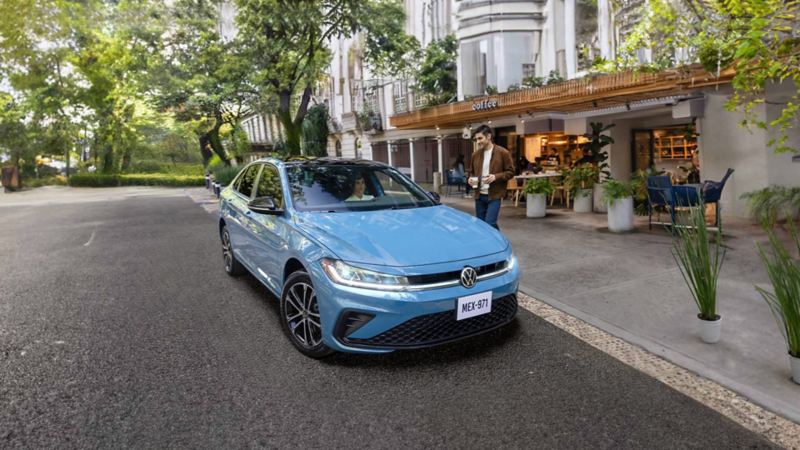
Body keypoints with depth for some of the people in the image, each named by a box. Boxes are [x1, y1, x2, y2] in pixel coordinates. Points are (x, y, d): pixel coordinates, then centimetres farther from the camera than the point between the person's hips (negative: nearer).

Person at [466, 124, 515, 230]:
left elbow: (510, 172, -4)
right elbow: (470, 171, 20)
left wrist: (496, 177, -20)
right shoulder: (475, 154, 8)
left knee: (490, 223, -14)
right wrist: (471, 178, -3)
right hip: (479, 195, 6)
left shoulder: (503, 153, -6)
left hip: (494, 195, -5)